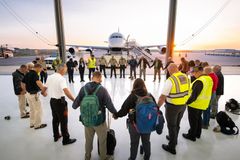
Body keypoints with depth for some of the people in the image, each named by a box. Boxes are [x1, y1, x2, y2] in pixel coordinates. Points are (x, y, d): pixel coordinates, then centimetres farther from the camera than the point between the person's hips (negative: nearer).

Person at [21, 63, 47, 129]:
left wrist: (27, 90, 18)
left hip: (28, 94, 9)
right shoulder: (34, 74, -20)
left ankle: (32, 123, 35)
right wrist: (43, 89, -33)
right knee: (38, 110, 5)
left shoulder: (27, 74, 8)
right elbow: (38, 82, -40)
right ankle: (37, 125, 17)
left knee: (32, 109, 22)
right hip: (34, 94, -9)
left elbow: (22, 84, 15)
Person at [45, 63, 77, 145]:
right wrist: (74, 100, -32)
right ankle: (66, 140, 15)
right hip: (60, 101, -8)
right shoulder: (61, 78, -21)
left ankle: (56, 136, 37)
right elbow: (66, 91, -33)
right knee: (63, 121, 3)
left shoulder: (50, 77, 3)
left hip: (52, 100, 8)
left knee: (55, 119, 21)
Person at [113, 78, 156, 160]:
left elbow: (124, 110, -18)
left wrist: (116, 115, 0)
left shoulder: (132, 96, -20)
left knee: (134, 143, 19)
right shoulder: (149, 95, -9)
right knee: (146, 141, 26)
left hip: (134, 125, -3)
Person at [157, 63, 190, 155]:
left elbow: (163, 97, -24)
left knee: (171, 126, 11)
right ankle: (174, 139, 49)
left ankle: (172, 147, 28)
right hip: (183, 105, 7)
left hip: (172, 106, -7)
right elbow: (187, 91, 8)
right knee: (177, 124, 26)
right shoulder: (186, 77, -2)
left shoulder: (170, 80, -24)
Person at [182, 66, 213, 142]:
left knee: (193, 120, 8)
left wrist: (187, 102, -19)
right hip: (203, 104, 9)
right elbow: (206, 92, 12)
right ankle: (198, 134, 40)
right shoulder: (209, 79, 3)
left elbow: (194, 95, -28)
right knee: (198, 118, 24)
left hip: (195, 104, -9)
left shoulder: (199, 81, -27)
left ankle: (192, 136, 24)